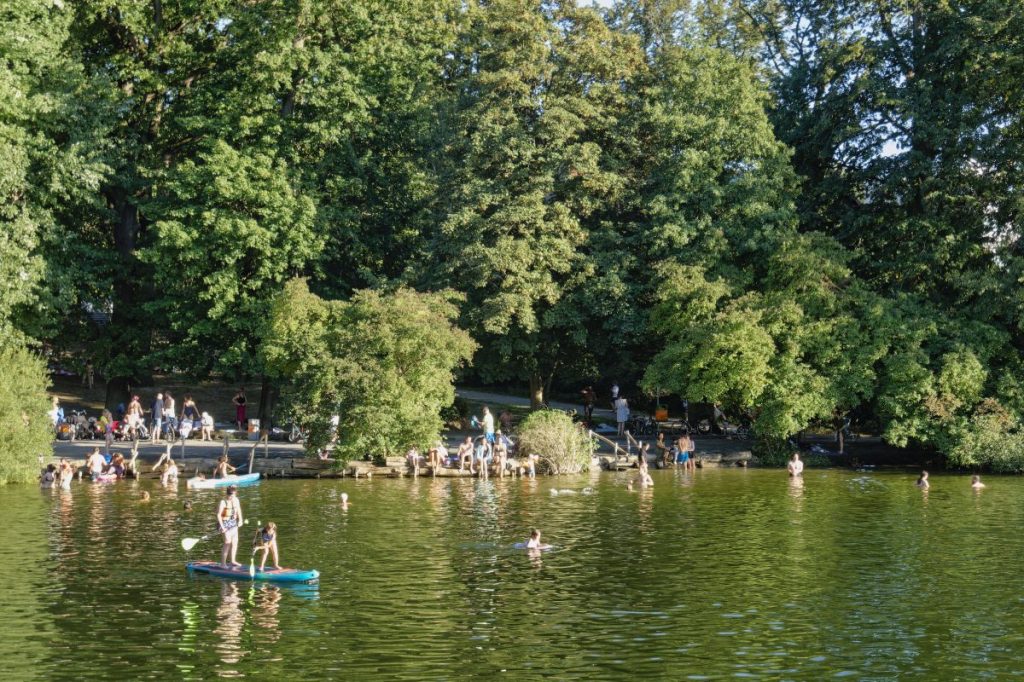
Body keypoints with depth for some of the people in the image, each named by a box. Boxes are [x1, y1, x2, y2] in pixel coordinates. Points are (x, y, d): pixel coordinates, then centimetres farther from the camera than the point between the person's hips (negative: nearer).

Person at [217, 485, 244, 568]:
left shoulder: (236, 500, 2)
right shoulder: (223, 502, -18)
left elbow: (238, 510, 13)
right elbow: (218, 515, -17)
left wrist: (240, 519, 0)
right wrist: (222, 527, -20)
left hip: (234, 522, 7)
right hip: (225, 523, -7)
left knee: (235, 541, 11)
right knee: (228, 542, -14)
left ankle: (232, 561, 25)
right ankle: (223, 563, -11)